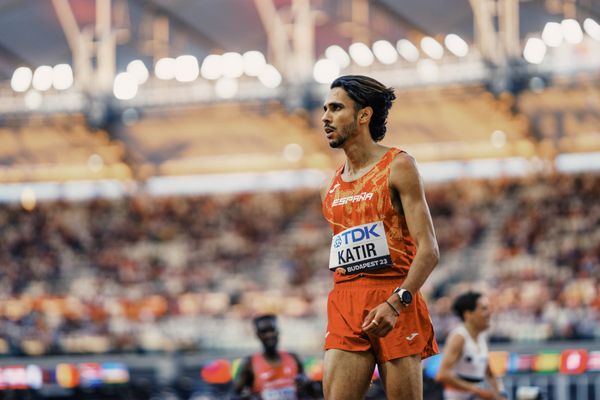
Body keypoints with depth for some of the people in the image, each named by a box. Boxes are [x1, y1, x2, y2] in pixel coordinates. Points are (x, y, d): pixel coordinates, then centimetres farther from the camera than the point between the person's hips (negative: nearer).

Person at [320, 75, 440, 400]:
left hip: (395, 306, -5)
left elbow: (428, 249, -9)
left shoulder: (398, 167, -1)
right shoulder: (331, 188, 17)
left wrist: (396, 303, -22)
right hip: (345, 305, 5)